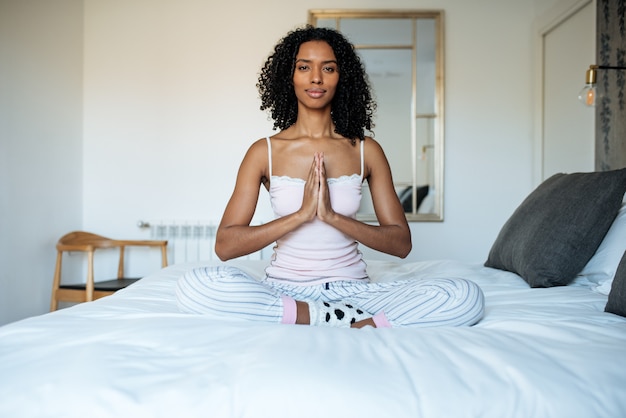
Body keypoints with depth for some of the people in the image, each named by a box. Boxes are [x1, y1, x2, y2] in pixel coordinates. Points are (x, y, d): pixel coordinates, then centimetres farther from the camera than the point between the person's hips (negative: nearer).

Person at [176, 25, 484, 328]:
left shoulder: (366, 151, 4)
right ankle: (350, 320, -21)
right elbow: (225, 245, -6)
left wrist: (332, 215, -14)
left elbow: (401, 243, 0)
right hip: (283, 290, 1)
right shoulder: (264, 152, 2)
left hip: (351, 289, 0)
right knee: (194, 286, -30)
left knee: (466, 296, -21)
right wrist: (301, 214, -16)